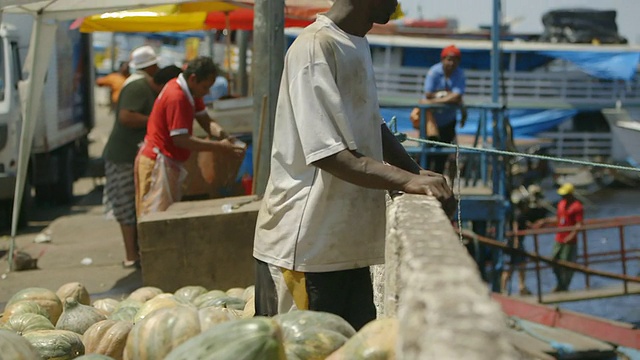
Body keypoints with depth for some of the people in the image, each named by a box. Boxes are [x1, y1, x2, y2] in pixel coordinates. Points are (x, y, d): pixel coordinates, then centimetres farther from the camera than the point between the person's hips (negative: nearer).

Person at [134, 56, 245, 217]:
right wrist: (220, 147, -25)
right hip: (157, 163, -10)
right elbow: (180, 139, -25)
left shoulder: (190, 92, 7)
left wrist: (222, 134, -16)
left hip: (168, 163, 10)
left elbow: (205, 121, 6)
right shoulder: (176, 97, -23)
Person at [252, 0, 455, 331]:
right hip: (304, 247, -9)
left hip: (348, 243, 9)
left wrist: (420, 175, 5)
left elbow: (374, 128, 20)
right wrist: (407, 181, -30)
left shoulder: (357, 45, 13)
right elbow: (330, 155, -23)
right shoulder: (315, 47, -17)